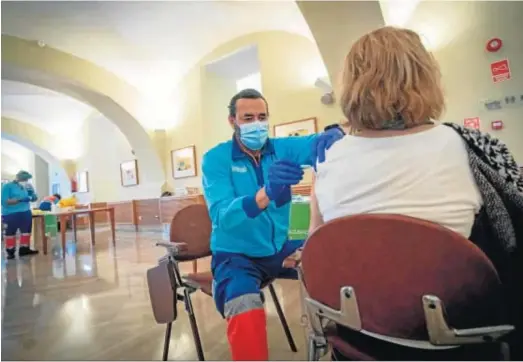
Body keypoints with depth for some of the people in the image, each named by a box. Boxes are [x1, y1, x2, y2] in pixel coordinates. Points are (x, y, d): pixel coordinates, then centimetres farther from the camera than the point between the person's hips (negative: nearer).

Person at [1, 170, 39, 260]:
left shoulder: (27, 187, 10)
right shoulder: (7, 186, -7)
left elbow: (34, 199, 13)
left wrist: (31, 192, -8)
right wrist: (20, 200, -24)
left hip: (26, 212, 6)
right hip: (11, 214, -6)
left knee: (26, 231, 8)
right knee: (10, 233, 4)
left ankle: (24, 249, 18)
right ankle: (10, 251, 12)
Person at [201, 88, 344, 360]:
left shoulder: (282, 148, 2)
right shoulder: (215, 159, -8)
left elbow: (315, 143, -15)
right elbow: (221, 216, -22)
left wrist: (332, 135, -40)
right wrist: (266, 194, -41)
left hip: (283, 247, 4)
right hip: (237, 254, -3)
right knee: (244, 310, -33)